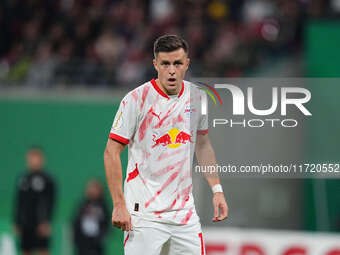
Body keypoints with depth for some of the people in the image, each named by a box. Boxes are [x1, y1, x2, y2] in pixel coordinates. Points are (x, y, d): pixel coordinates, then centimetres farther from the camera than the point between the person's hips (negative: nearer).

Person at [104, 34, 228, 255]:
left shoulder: (198, 98, 6)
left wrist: (217, 189, 13)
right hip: (144, 213, -5)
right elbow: (112, 152, -9)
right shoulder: (136, 99, -10)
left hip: (185, 210, 5)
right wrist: (119, 205, -14)